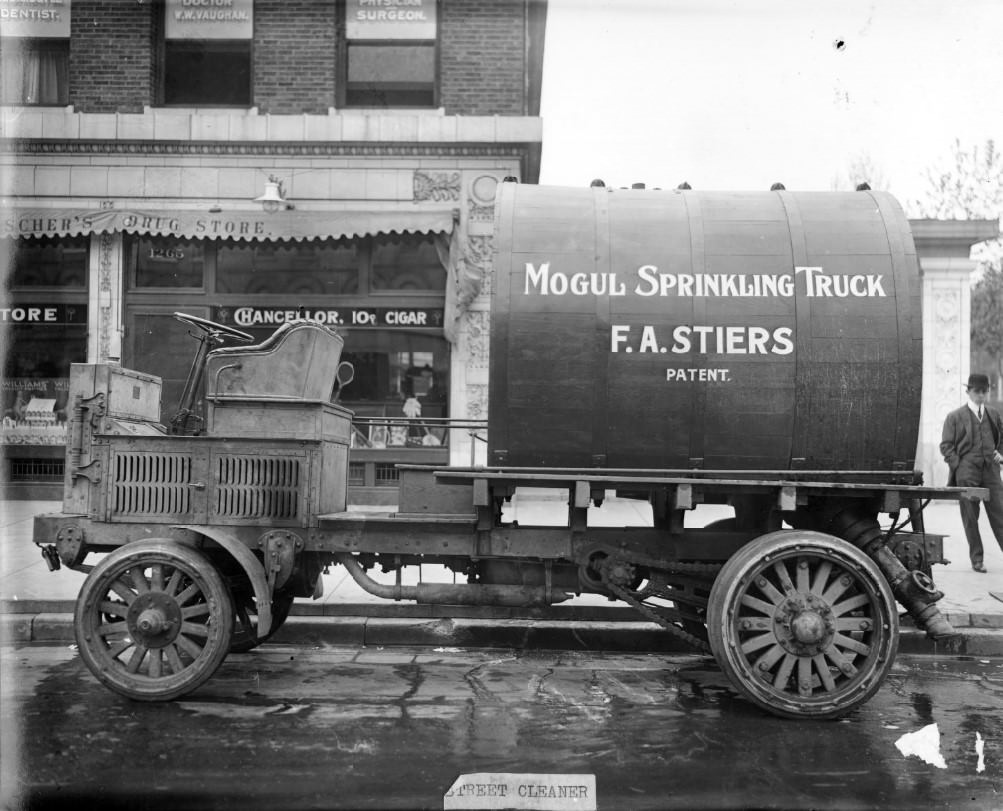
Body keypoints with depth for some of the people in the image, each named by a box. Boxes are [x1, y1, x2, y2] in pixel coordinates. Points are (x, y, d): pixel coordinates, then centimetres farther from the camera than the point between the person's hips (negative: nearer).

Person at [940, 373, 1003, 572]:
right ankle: (977, 559, 9)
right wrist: (958, 466, -8)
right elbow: (946, 445, 2)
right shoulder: (955, 417, 3)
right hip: (966, 475, -2)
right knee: (970, 518, 1)